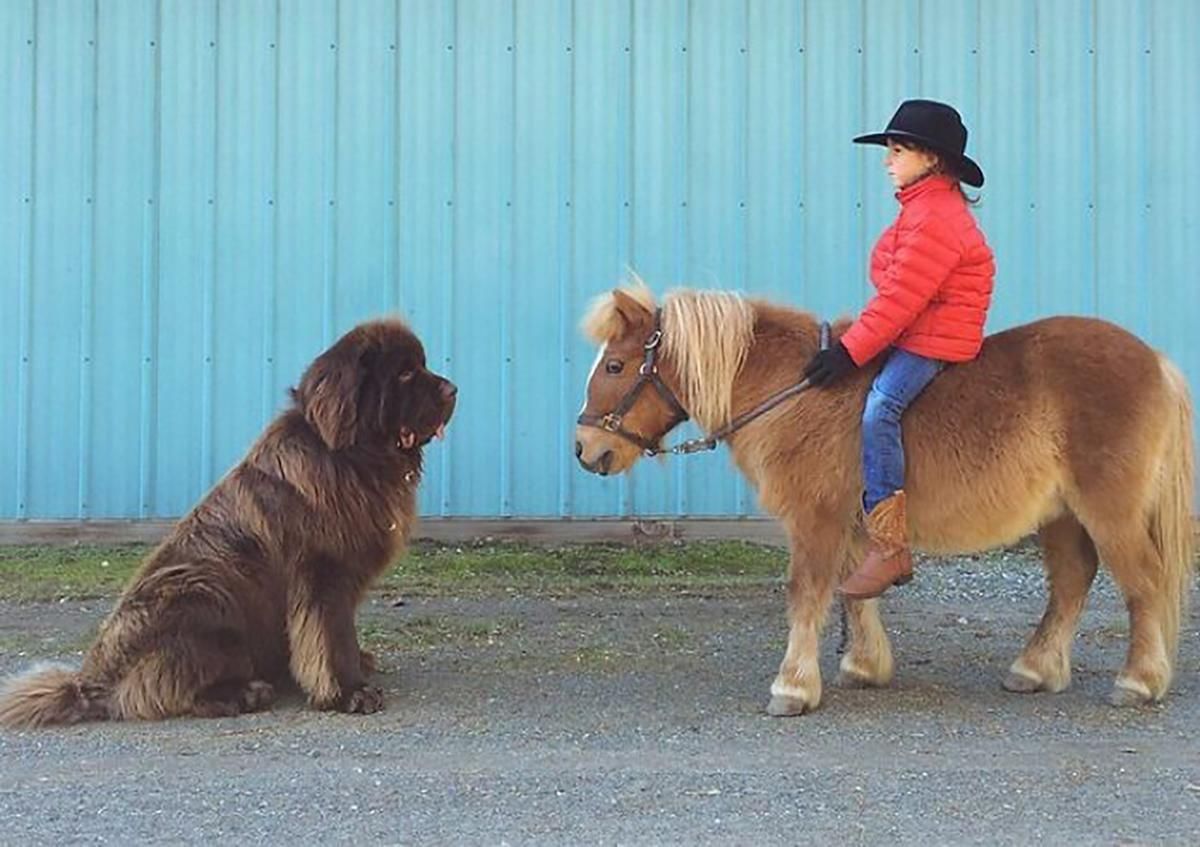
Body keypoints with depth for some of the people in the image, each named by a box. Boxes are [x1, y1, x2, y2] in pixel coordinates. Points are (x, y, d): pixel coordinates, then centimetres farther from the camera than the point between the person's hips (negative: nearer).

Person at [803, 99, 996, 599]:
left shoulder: (935, 219, -17)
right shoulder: (923, 207, 18)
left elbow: (901, 298, -23)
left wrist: (850, 351, -23)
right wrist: (851, 342, 20)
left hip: (935, 340, -12)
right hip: (913, 333, 12)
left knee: (878, 409, -28)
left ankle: (889, 544, -29)